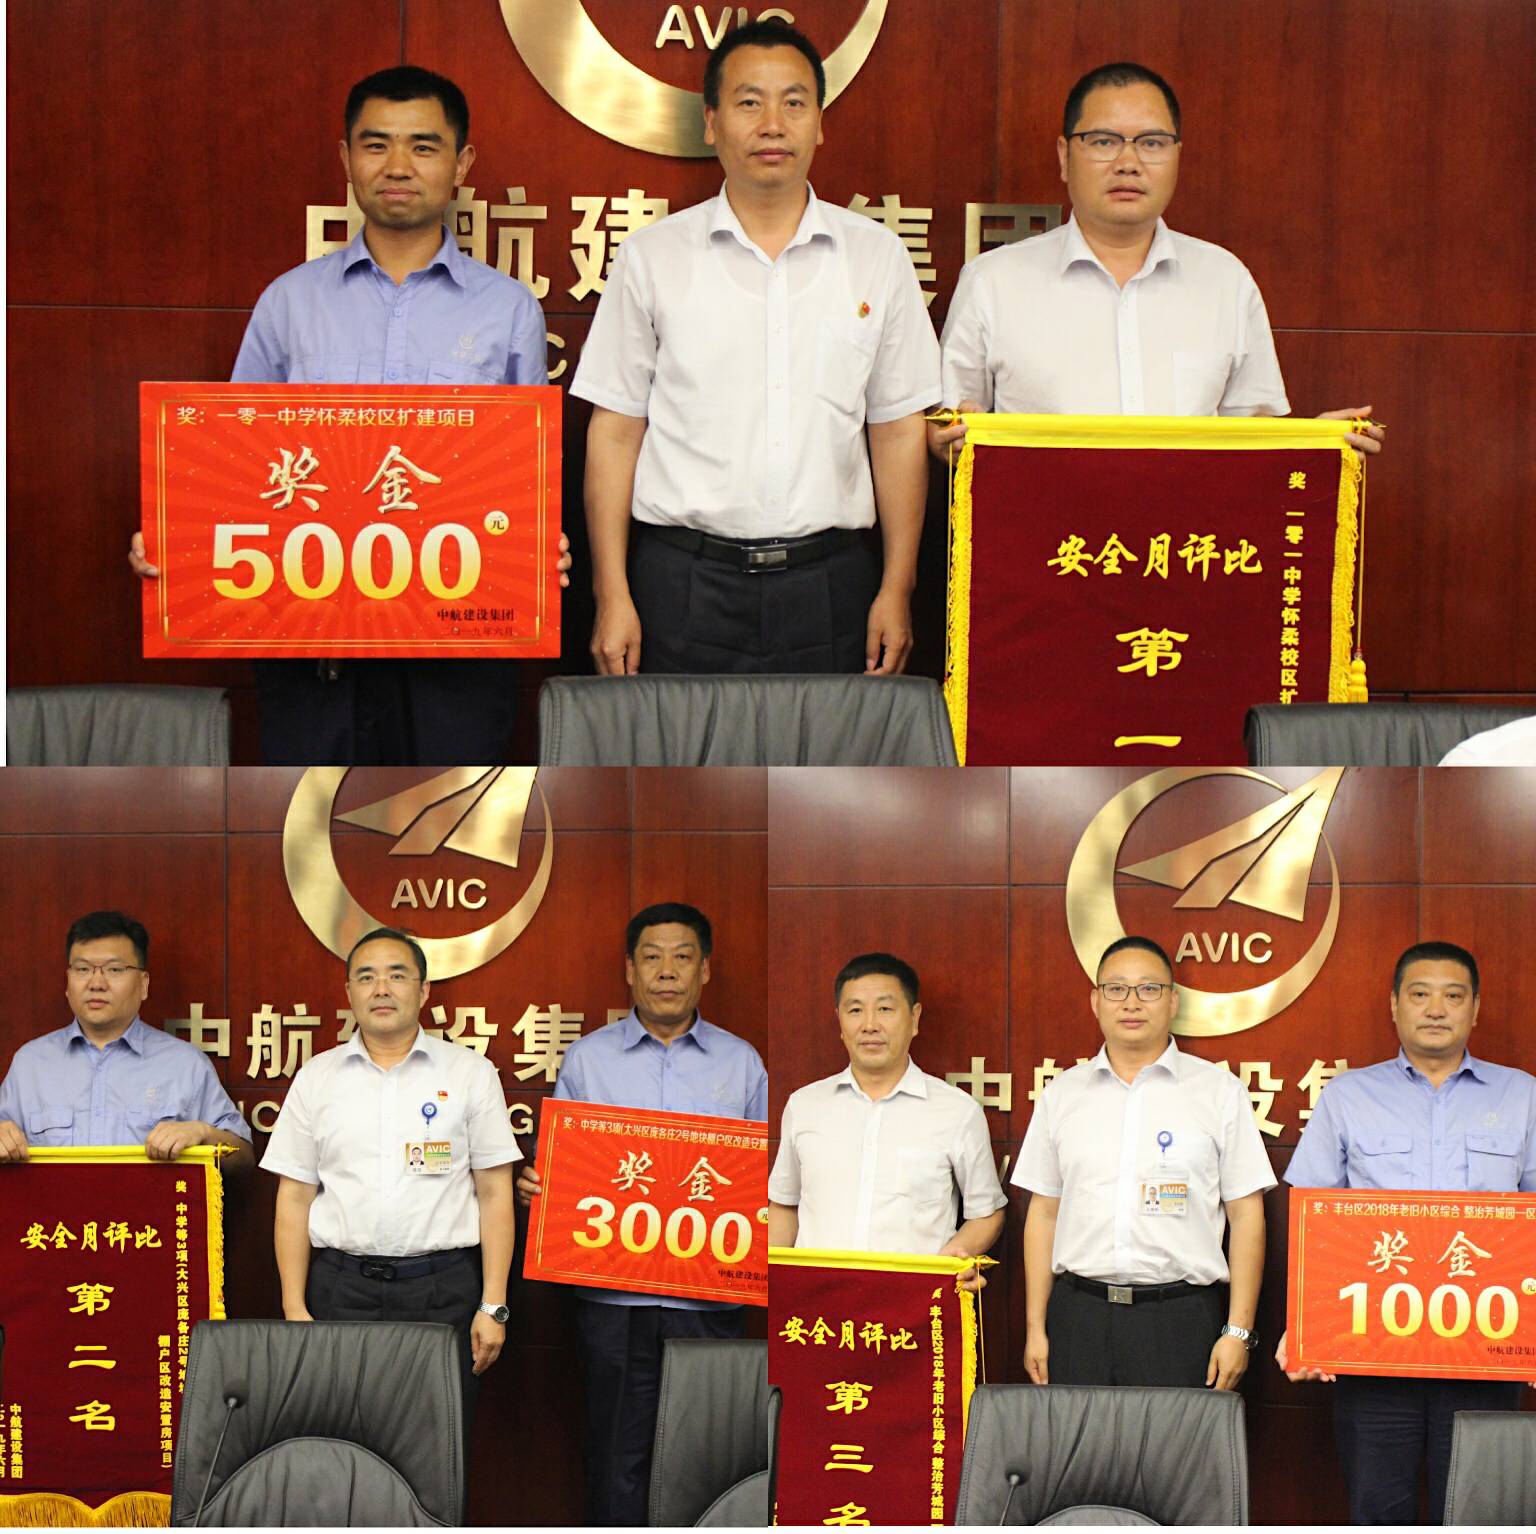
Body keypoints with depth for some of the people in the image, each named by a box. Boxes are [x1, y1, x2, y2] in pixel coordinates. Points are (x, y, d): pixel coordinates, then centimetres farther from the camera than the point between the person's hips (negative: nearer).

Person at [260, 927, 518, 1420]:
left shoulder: (470, 1073, 5)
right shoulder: (317, 1078, 9)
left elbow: (495, 1194, 3)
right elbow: (294, 1199, 9)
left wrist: (494, 1305, -4)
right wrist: (294, 1308, 2)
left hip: (442, 1290, -1)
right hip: (341, 1287, 1)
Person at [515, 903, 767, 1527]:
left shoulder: (740, 1062, 9)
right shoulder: (587, 1059, 8)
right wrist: (534, 1189, -10)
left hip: (709, 1299, 0)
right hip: (614, 1299, 0)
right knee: (616, 1458, 2)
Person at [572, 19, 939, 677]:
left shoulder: (877, 258, 9)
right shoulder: (653, 258, 5)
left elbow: (899, 433, 9)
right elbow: (614, 433, 5)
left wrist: (897, 590, 2)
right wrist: (612, 597, -2)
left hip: (830, 589, 1)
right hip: (684, 585, -1)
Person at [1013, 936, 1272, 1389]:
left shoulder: (1219, 1091, 5)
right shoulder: (1063, 1094, 12)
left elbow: (1246, 1216, 2)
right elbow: (1043, 1214, 13)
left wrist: (1238, 1331, -4)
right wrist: (1036, 1327, 7)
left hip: (1181, 1317, -2)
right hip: (1080, 1315, 2)